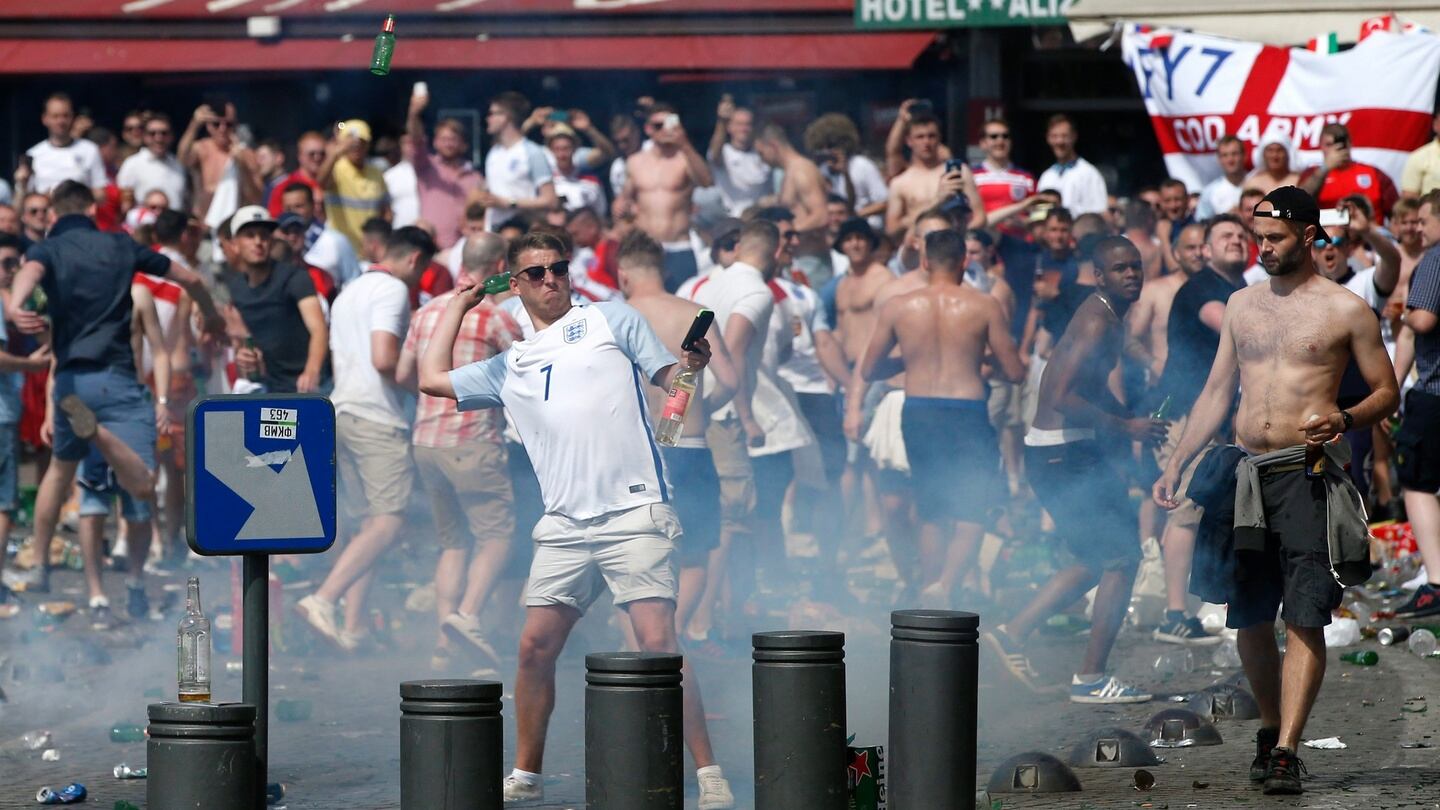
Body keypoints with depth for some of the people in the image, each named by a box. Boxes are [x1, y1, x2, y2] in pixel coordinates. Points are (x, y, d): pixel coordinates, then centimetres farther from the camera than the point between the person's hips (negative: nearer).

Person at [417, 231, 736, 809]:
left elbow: (670, 381, 7)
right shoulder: (509, 368, 21)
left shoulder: (612, 320, 11)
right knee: (536, 647, 3)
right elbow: (432, 379, 24)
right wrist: (458, 305, 29)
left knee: (658, 641, -13)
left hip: (633, 512, -4)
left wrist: (693, 365, -15)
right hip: (563, 524, 5)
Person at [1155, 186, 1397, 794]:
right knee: (1249, 619, 8)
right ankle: (1271, 729, 26)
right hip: (1249, 475, 5)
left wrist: (1346, 419, -16)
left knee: (1304, 620, -11)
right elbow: (1216, 394, 20)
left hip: (1309, 476, -5)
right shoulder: (1243, 305, 16)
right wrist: (1176, 465, 13)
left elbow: (1387, 391, 4)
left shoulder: (1345, 310, 1)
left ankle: (1286, 753, -13)